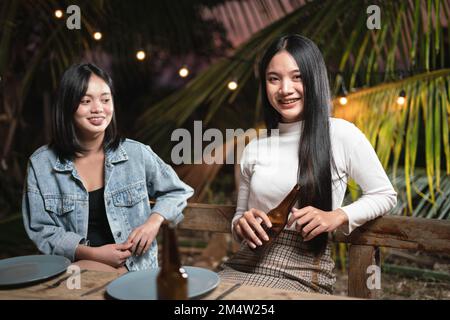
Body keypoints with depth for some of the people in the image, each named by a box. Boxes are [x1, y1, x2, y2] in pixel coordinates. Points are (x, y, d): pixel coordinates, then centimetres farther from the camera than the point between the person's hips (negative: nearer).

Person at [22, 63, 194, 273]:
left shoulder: (136, 153, -1)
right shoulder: (41, 164, -1)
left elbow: (177, 192, 13)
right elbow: (41, 231, -1)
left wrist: (154, 221, -7)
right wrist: (92, 253, -15)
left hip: (131, 266, -1)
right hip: (71, 265, 1)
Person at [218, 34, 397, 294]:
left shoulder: (342, 135, -2)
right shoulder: (255, 148, 10)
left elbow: (385, 195, 7)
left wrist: (337, 217, -11)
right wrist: (241, 225, -7)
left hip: (304, 270, -3)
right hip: (246, 263, 4)